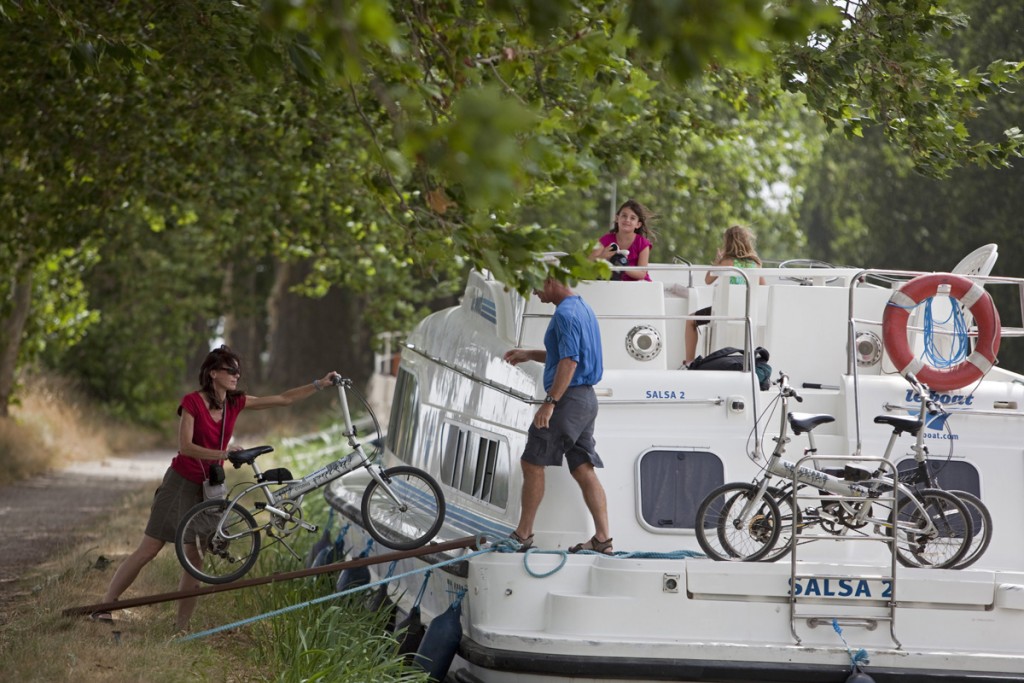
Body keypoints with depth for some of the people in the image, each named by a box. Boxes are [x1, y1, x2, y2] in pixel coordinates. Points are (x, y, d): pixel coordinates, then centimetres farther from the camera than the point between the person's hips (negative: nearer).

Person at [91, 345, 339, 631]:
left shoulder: (236, 403, 2)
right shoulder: (192, 402, -13)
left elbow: (284, 399, 4)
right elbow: (185, 446, -20)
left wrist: (320, 384, -3)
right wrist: (223, 453, -31)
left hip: (209, 488, 5)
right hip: (181, 482, -5)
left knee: (195, 558, 3)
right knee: (148, 550, -5)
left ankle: (182, 626, 7)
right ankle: (104, 608, 2)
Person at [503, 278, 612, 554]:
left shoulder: (565, 313, -14)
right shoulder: (583, 309, 18)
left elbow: (569, 362, -23)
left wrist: (550, 402, -25)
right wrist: (529, 354, 28)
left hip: (568, 398, -10)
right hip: (587, 399, 10)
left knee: (532, 463, 0)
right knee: (584, 470, 5)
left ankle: (523, 534, 5)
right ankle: (603, 539, -1)